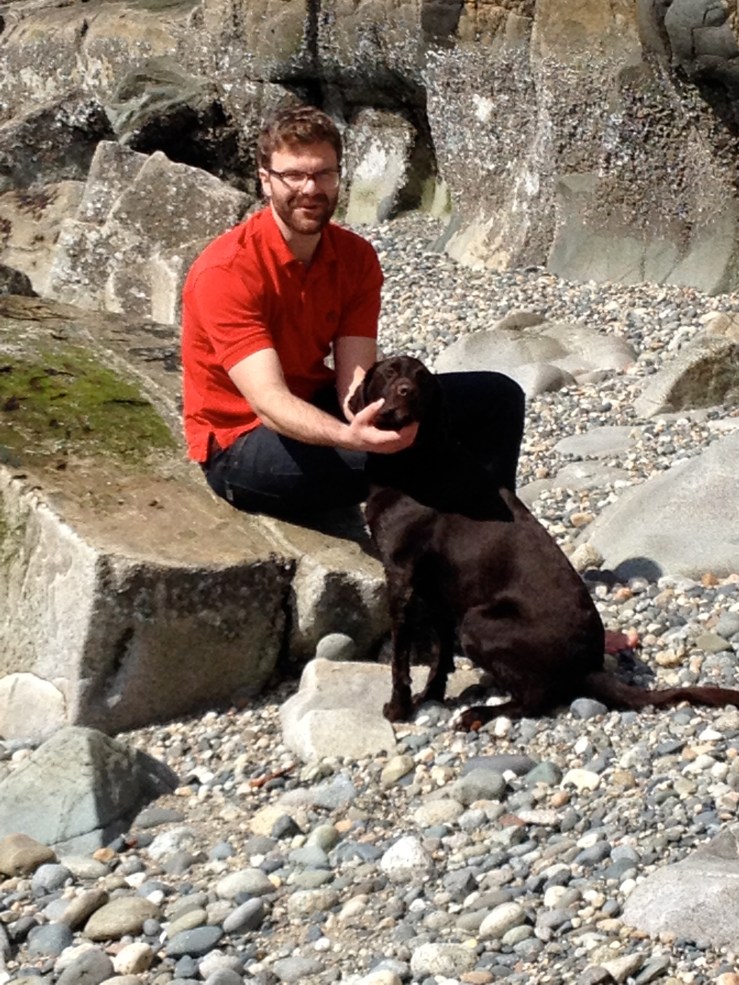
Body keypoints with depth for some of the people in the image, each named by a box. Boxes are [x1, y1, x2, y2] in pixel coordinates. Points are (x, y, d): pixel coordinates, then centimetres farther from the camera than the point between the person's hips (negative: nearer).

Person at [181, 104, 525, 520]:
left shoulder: (356, 258, -4)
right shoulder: (225, 272, -24)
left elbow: (354, 381, -15)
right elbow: (268, 401, -33)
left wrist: (370, 419, -40)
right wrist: (351, 438, -52)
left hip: (318, 410, 7)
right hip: (240, 444, -7)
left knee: (498, 398, 0)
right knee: (402, 457, -33)